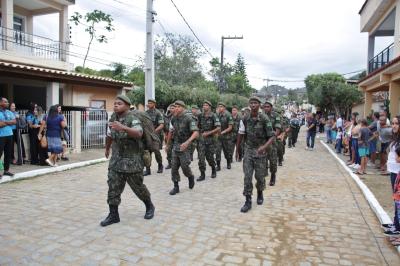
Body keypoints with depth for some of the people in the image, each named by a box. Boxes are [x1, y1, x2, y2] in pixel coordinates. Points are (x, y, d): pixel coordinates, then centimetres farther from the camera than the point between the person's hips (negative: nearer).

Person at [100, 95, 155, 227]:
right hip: (116, 159, 6)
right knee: (113, 187, 1)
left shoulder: (133, 119, -17)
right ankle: (113, 215, 13)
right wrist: (107, 149, 34)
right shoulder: (113, 117, 3)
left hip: (132, 159, -5)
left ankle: (149, 206, 31)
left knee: (137, 186, 7)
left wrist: (123, 128, -53)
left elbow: (139, 133, -38)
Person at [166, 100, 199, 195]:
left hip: (185, 147, -5)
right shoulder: (174, 119, 6)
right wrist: (167, 144, 24)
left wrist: (187, 142, -33)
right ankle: (176, 187, 15)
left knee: (185, 167, -2)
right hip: (175, 146, 5)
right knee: (174, 167, 4)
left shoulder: (189, 118, -13)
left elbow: (196, 133, -20)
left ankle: (191, 177, 29)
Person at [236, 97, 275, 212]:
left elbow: (272, 137, -13)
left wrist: (264, 147, -30)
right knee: (247, 176, -3)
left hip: (260, 151, -2)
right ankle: (248, 201, 4)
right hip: (248, 150, 2)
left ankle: (260, 194, 37)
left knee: (260, 176, 9)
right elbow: (240, 135, 8)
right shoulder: (245, 119, -2)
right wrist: (237, 150, 12)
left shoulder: (264, 119, -12)